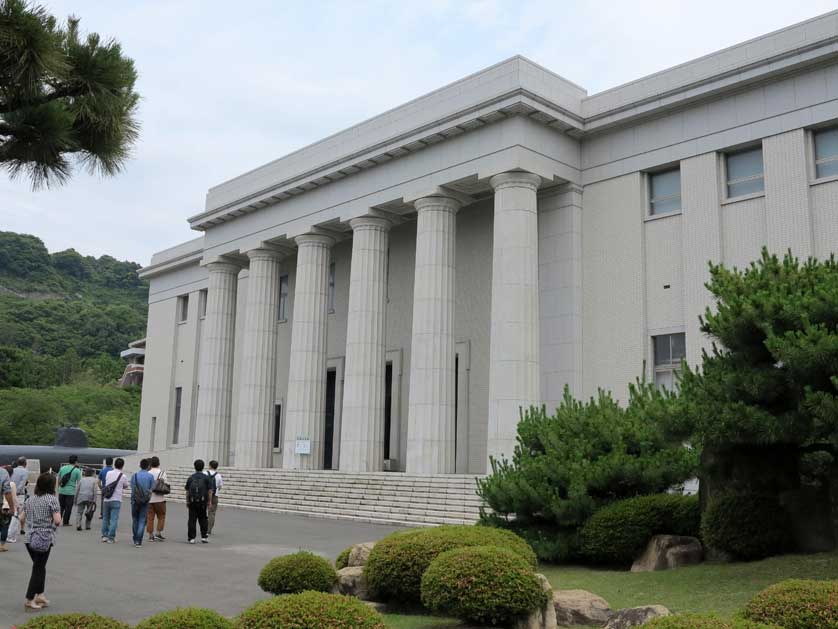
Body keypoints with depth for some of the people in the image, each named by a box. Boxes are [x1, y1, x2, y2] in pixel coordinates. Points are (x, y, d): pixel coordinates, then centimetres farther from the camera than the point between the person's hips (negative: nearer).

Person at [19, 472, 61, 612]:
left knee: (39, 567, 19)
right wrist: (53, 522, 4)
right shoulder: (52, 499, -11)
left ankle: (39, 595, 21)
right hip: (44, 539, -6)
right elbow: (57, 520, -17)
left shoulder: (30, 500, 8)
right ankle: (29, 601, 5)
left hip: (29, 539, 6)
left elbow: (22, 519, 10)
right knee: (38, 569, 4)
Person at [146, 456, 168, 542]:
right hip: (159, 499, -3)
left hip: (149, 499, 3)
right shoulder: (162, 473, -4)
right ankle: (158, 533, 1)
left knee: (150, 517, 7)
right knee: (161, 516, 9)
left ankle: (150, 535, 9)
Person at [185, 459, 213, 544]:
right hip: (202, 502, -1)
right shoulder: (206, 478, -1)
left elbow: (187, 491, 7)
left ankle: (191, 538, 1)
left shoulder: (190, 478, 5)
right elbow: (210, 491, -4)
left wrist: (187, 502, 15)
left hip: (192, 502, 1)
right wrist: (209, 501, 3)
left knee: (192, 520, 4)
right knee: (203, 520, 10)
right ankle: (204, 537, 10)